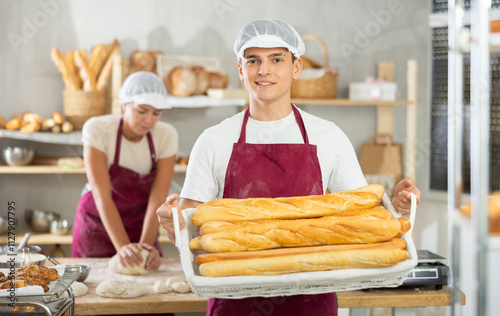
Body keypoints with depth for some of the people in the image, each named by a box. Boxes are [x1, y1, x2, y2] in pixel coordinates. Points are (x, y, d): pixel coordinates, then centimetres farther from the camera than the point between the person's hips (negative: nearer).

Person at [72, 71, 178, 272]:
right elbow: (102, 195, -28)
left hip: (141, 226, 2)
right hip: (98, 225, -2)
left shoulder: (166, 136, -16)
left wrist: (146, 244, -33)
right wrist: (123, 246, -38)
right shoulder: (97, 129, -23)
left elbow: (158, 198, -19)